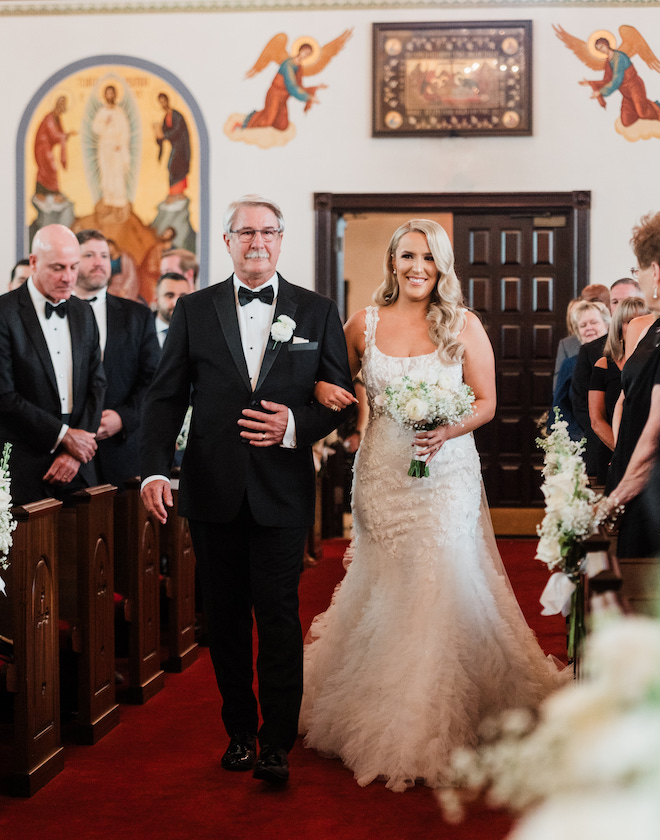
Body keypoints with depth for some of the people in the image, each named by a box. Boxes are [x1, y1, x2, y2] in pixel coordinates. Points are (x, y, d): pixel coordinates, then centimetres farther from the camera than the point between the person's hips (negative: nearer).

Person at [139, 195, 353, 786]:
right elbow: (166, 396, 4)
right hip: (212, 489, 2)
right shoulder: (194, 310, 7)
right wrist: (155, 470, -8)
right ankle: (240, 731, 23)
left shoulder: (317, 312, 5)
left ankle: (277, 743, 4)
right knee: (226, 615, 10)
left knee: (278, 615, -4)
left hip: (282, 490, -2)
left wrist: (295, 424, -15)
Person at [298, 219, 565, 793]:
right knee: (385, 592, 5)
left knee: (444, 589, -6)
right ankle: (388, 727, 19)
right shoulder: (364, 324, 5)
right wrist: (324, 390, -5)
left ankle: (442, 729, 5)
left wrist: (448, 430, -16)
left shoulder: (464, 326, 1)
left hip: (447, 473, -2)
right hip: (382, 474, 2)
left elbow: (486, 403, 2)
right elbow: (334, 381, 18)